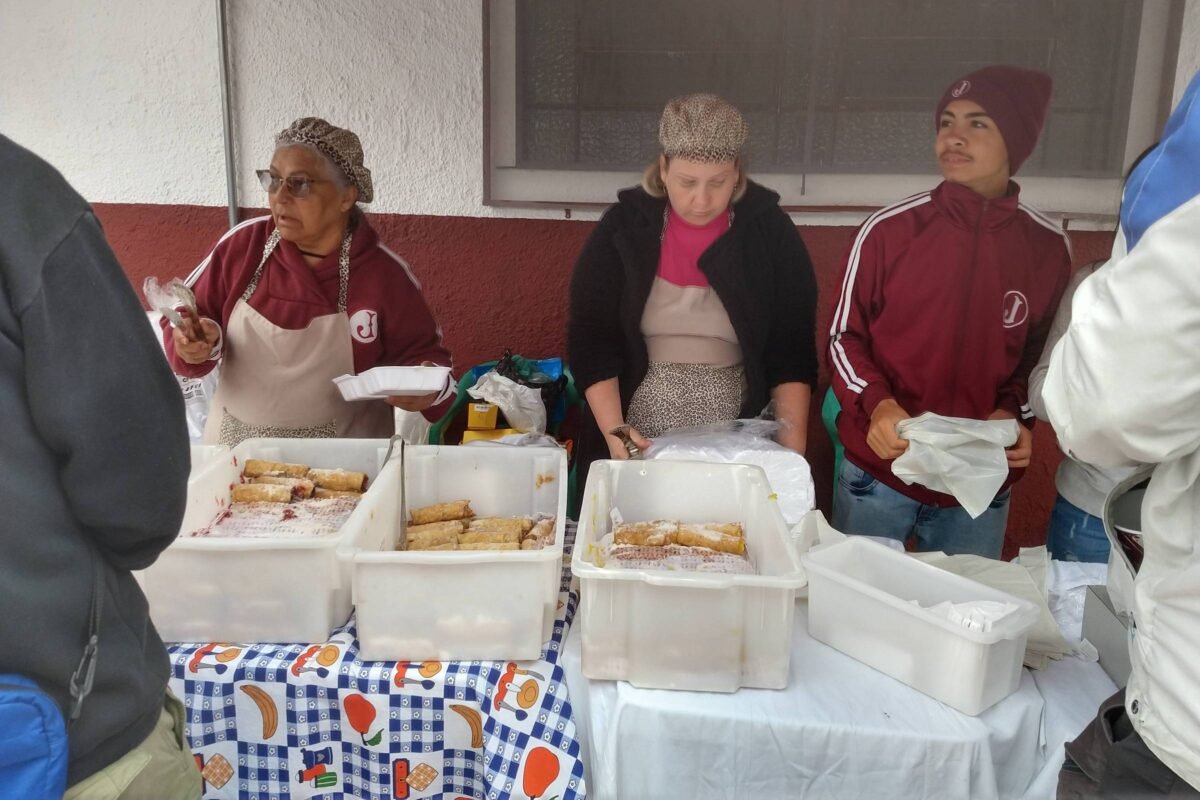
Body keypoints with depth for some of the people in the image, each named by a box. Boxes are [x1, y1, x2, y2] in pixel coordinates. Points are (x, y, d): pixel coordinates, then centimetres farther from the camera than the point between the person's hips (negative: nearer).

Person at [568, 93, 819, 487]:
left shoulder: (770, 231, -3)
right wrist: (613, 430, -15)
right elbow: (590, 337, -5)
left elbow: (792, 349, -4)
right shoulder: (624, 226, -4)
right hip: (639, 435, 0)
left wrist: (793, 447, -13)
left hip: (739, 442, 0)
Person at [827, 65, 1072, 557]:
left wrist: (1014, 414, -8)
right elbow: (845, 337, -3)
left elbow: (1043, 355, 10)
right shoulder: (888, 230, -9)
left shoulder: (1047, 248, -1)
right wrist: (877, 404, -19)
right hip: (877, 471, -1)